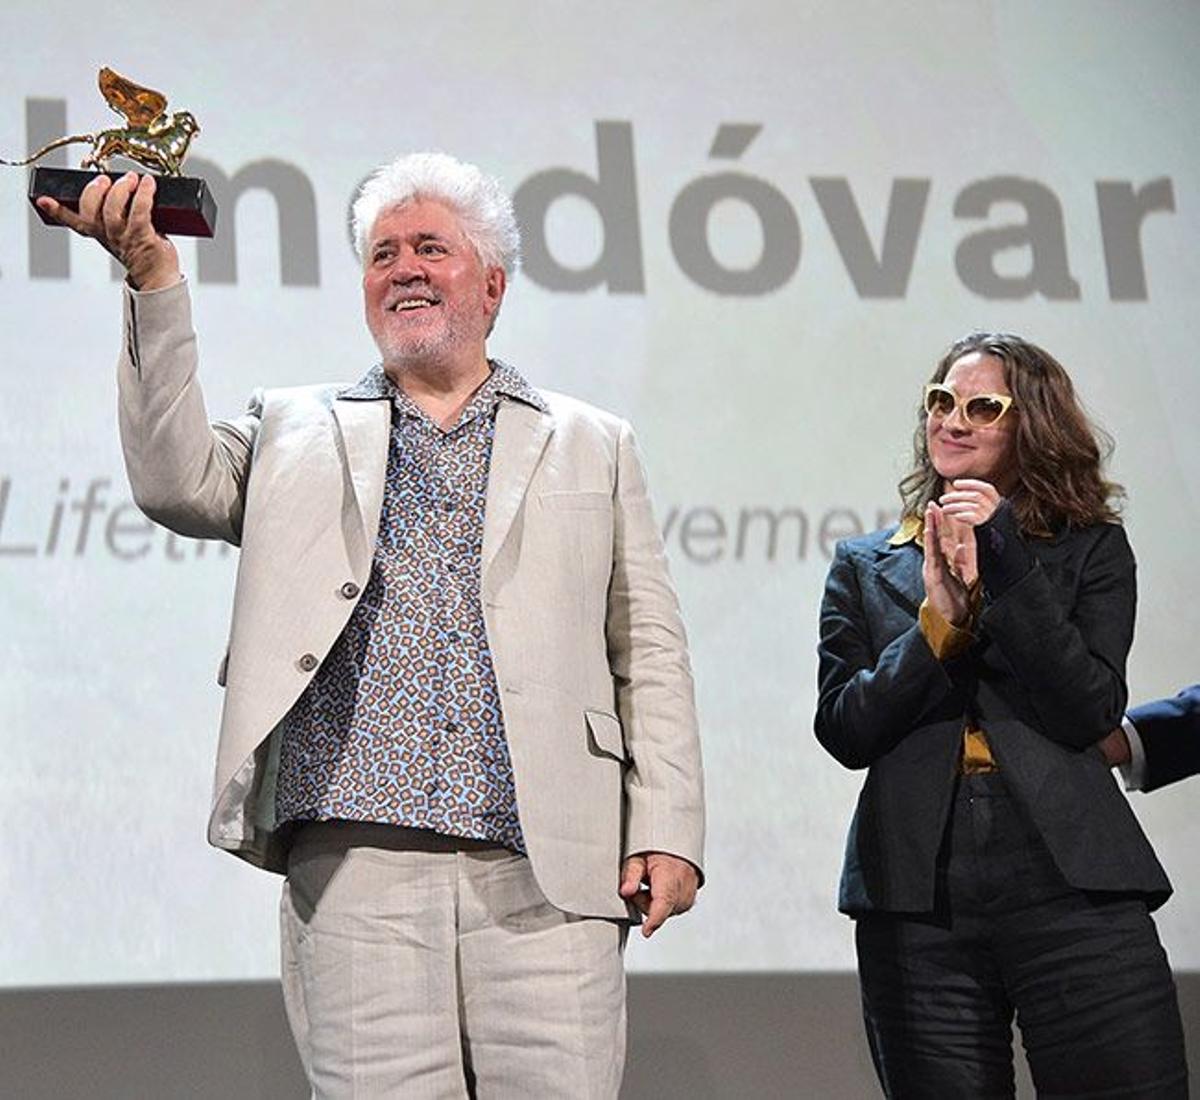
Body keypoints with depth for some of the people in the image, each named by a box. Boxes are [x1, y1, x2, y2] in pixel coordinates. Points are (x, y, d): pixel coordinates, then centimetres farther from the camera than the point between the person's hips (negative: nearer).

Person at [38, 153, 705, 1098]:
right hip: (357, 867, 0)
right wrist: (154, 276, -8)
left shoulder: (591, 446, 18)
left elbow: (650, 654, 12)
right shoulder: (298, 433, 19)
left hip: (545, 875, 0)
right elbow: (177, 480, 0)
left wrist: (666, 833, 1)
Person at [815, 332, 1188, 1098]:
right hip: (917, 899, 2)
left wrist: (1003, 561, -9)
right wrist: (939, 618, -9)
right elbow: (846, 732, 3)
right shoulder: (865, 567, 14)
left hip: (1070, 884, -1)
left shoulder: (1091, 548, 10)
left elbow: (1089, 711, -5)